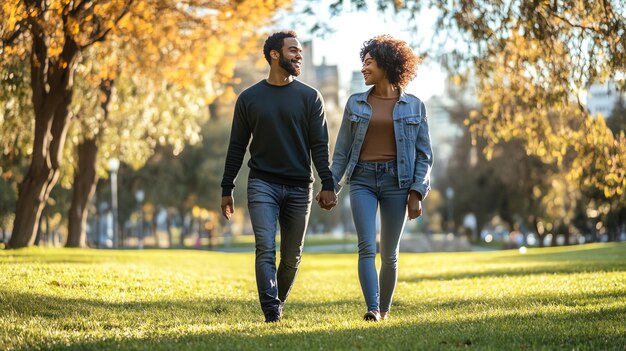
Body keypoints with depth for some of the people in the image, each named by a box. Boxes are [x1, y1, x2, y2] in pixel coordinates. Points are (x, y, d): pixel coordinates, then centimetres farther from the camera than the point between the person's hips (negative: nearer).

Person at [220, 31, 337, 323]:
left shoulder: (309, 97, 5)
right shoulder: (249, 98, 5)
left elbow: (319, 145, 1)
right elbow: (237, 147, 9)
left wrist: (328, 184, -9)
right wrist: (226, 189, 6)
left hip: (299, 187, 1)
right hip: (262, 184, -1)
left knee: (292, 256, 6)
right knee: (266, 250, -14)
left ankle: (279, 304, 26)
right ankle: (271, 315, -18)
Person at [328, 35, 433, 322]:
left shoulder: (414, 106, 5)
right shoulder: (355, 104, 9)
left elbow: (424, 154, 5)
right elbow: (342, 150, 11)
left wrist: (417, 192, -5)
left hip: (396, 179, 0)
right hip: (362, 179, 1)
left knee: (389, 253, 5)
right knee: (367, 247, -15)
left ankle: (384, 309, 19)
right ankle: (372, 309, -22)